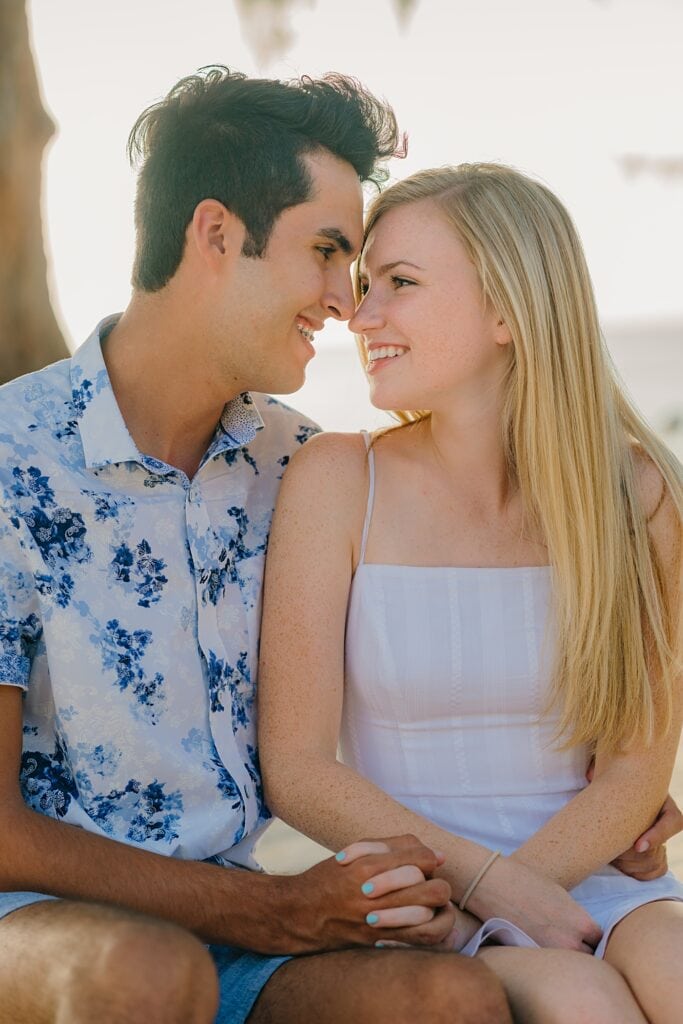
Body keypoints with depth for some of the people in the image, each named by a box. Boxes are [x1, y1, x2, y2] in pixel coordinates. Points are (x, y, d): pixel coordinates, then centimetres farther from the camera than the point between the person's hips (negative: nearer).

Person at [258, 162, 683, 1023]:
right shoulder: (338, 481, -5)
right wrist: (490, 882, -17)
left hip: (594, 879, 2)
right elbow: (295, 769, -6)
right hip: (424, 903, -2)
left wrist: (450, 900, -15)